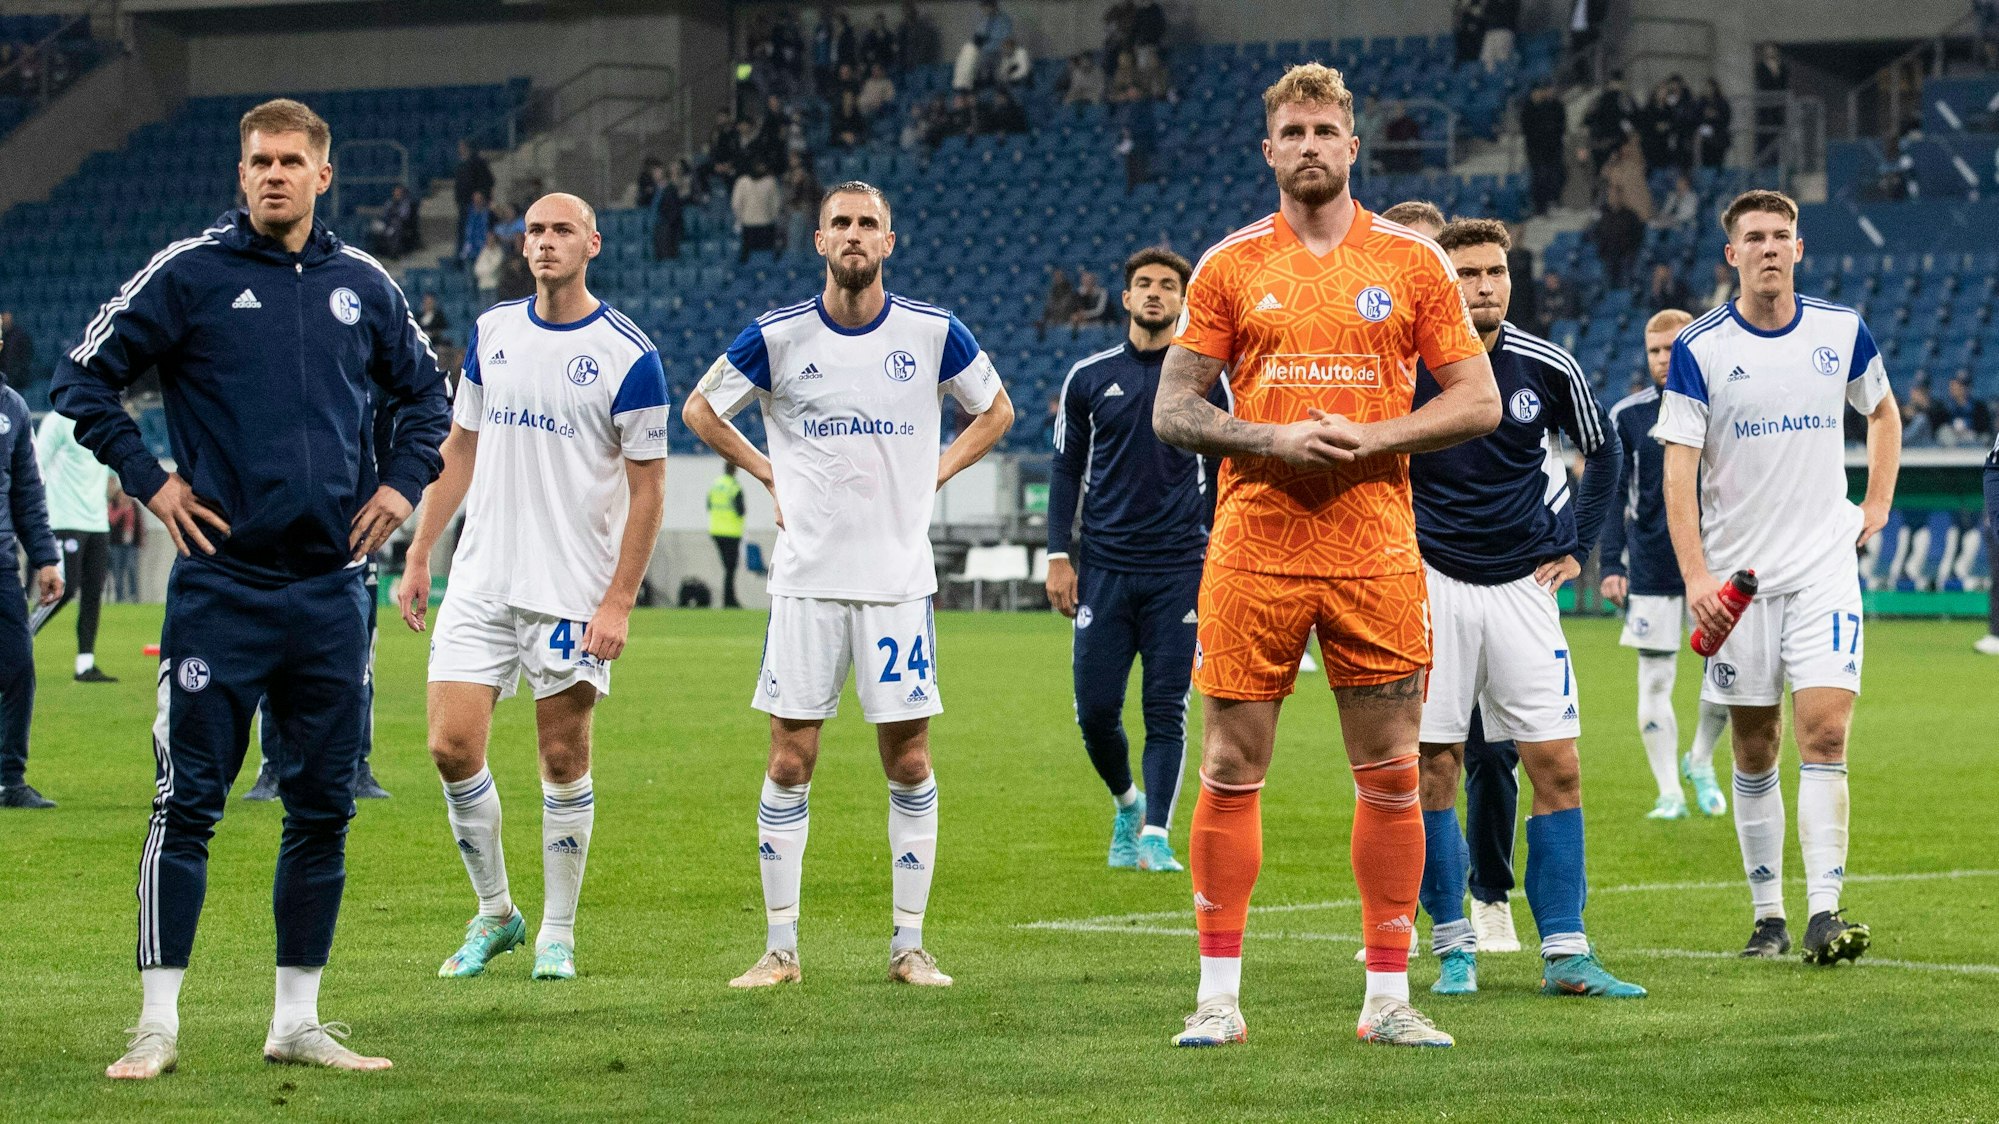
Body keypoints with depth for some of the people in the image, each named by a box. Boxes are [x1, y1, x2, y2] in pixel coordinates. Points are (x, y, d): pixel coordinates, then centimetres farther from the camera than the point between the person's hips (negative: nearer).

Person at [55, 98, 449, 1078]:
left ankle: (297, 1019, 14)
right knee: (187, 803, -5)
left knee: (323, 806, 6)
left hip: (331, 588, 4)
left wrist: (401, 483, 12)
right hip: (221, 583, -4)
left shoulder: (363, 285, 9)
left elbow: (424, 390, 25)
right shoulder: (190, 273, -3)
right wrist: (149, 481, -5)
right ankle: (158, 1023, -1)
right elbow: (83, 378, 1)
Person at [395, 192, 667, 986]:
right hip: (481, 582, 4)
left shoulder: (628, 355, -7)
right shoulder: (491, 333, 8)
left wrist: (619, 602, -12)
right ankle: (494, 913, 14)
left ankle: (558, 933, 14)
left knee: (564, 759, 1)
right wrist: (418, 557, 12)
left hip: (575, 590, -4)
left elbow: (647, 489, -6)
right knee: (452, 746, -4)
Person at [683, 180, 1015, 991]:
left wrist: (933, 475, 5)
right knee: (790, 758, -1)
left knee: (909, 760, 1)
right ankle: (780, 948, 6)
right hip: (806, 579, 0)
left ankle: (909, 946, 9)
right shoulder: (778, 337, 0)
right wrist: (770, 475, 5)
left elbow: (995, 412, 17)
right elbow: (701, 411, 14)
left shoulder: (934, 334, 1)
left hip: (899, 577, 0)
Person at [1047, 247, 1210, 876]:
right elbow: (1067, 469, 11)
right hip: (1103, 566, 1)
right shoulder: (1089, 377, 7)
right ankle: (1126, 802, 26)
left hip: (1179, 570, -1)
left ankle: (1156, 835, -2)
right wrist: (1058, 556, 3)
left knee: (1166, 711, -5)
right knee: (1096, 709, 0)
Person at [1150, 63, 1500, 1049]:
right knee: (1231, 768, 0)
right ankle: (1218, 996, 6)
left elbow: (1479, 401, 4)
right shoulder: (1230, 266, 5)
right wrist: (1272, 438, -13)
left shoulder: (1412, 261, 5)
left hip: (1374, 551, 0)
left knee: (1390, 773, 1)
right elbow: (1171, 411, 4)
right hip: (1253, 550, 0)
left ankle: (1387, 999, 9)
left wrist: (1372, 437, -11)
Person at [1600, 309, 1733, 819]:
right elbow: (1613, 495, 3)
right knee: (1655, 681, -2)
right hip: (1651, 570, -1)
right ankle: (1669, 792, 6)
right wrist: (1611, 565, -4)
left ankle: (1701, 761, 26)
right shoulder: (1627, 416, 1)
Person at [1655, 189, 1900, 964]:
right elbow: (1679, 468, -7)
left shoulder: (1842, 332, 3)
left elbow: (1882, 411, 23)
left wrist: (1878, 504, 12)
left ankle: (1825, 915, -16)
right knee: (1754, 751, 5)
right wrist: (1695, 575, -16)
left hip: (1824, 565, 1)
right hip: (1738, 573, -1)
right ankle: (1768, 918, 14)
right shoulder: (1698, 349, -4)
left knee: (1825, 733, -12)